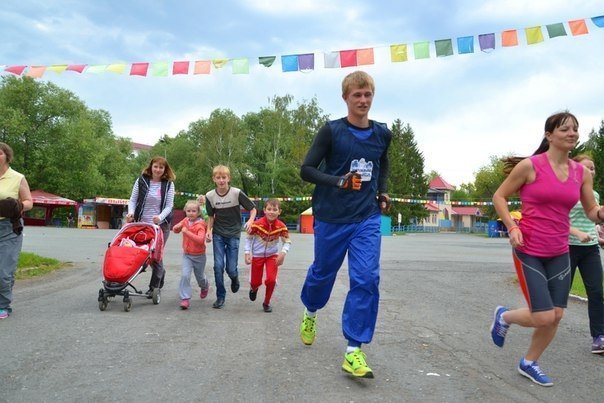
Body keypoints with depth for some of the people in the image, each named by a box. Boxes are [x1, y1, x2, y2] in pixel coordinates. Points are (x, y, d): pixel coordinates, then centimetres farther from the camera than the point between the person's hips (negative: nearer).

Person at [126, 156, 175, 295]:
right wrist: (131, 212, -16)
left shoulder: (168, 184, -2)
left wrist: (160, 217, -23)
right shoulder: (141, 181, 1)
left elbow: (169, 205, -5)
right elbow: (132, 200, 3)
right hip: (143, 223, 2)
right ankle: (161, 273, 35)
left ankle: (154, 287, 10)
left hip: (161, 224, -2)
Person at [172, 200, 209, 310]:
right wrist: (177, 227, -13)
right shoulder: (185, 220, -2)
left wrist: (187, 232, -39)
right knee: (185, 275, -14)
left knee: (200, 277, 16)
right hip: (186, 254, 3)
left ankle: (205, 287, 50)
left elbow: (200, 240, -35)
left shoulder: (200, 225, -20)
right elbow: (175, 230, 11)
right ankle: (185, 299, -8)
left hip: (199, 256, -3)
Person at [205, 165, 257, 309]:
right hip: (218, 234, 2)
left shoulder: (237, 193, -14)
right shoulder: (210, 196, -6)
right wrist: (209, 230, -8)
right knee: (218, 266, -7)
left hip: (234, 234, -2)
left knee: (231, 269, -3)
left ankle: (234, 278, 35)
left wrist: (250, 220, -23)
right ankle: (220, 297, 10)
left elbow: (253, 209, -5)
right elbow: (211, 216, 7)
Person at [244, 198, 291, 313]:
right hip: (257, 256, 0)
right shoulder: (257, 224, -21)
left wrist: (283, 253, -24)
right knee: (256, 282, 6)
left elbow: (287, 241, -7)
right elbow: (248, 238, -7)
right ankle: (253, 288, 47)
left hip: (273, 256, 1)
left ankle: (266, 303, 12)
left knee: (271, 280, -15)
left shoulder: (281, 226, -17)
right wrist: (247, 253, -15)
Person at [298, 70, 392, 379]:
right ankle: (310, 313, 46)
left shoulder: (382, 134, 5)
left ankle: (353, 350, -1)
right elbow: (306, 169, -10)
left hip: (367, 218, 3)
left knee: (367, 279, -10)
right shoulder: (331, 131, -8)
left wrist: (382, 191, 10)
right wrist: (338, 182, -24)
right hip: (331, 218, -2)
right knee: (323, 272, 14)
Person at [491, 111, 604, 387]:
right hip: (529, 251, -6)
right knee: (544, 317, -8)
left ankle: (529, 363, 31)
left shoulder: (581, 173, 5)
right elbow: (499, 196, -3)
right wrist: (512, 227, -15)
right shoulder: (530, 165, -11)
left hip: (559, 254, 6)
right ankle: (504, 316, 24)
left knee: (556, 316, 8)